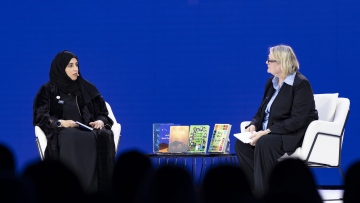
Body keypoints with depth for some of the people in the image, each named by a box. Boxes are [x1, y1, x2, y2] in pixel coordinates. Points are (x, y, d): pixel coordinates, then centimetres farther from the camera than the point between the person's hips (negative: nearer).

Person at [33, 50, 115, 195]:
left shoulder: (88, 88, 22)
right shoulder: (48, 90, 13)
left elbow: (103, 113, 19)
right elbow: (40, 116, 2)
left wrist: (101, 121, -6)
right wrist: (61, 122, -16)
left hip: (88, 130, 3)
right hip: (62, 132, -3)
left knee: (104, 136, -34)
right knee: (72, 138, -41)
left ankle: (101, 191, -40)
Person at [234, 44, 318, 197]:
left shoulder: (301, 84, -15)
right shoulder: (272, 82, 9)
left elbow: (297, 120, -23)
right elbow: (262, 110, 16)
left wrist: (268, 132, -27)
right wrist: (254, 125, -8)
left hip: (295, 134, -8)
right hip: (272, 132, 8)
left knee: (264, 143, -35)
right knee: (241, 143, -16)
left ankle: (264, 194, -29)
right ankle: (258, 187, -17)